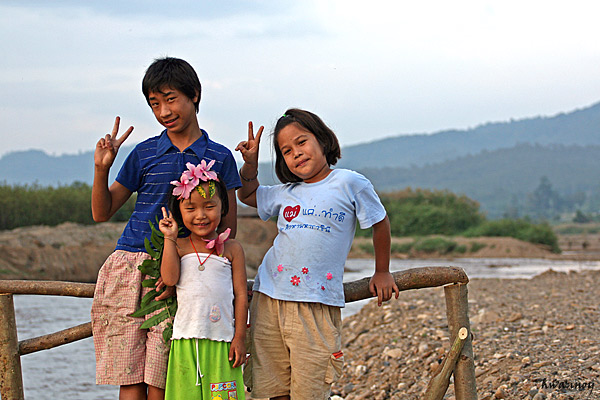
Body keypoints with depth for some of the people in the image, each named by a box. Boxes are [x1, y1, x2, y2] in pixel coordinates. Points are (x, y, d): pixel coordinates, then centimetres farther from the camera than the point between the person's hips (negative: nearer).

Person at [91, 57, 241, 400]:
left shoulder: (219, 157, 7)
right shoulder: (145, 153, 11)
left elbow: (227, 230, 9)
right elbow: (102, 212, 14)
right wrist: (102, 168, -2)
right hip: (128, 266, 2)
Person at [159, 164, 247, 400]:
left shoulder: (231, 249, 6)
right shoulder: (178, 247, 8)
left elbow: (241, 295, 6)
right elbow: (170, 279, -7)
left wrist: (240, 337, 1)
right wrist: (170, 238, -4)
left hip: (222, 341, -1)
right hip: (186, 339, 1)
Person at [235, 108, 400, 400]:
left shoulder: (349, 184, 0)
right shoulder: (284, 194, 14)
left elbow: (380, 223, 12)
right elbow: (247, 195, 32)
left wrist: (382, 272, 17)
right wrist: (250, 163, 15)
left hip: (317, 304, -4)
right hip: (269, 299, 5)